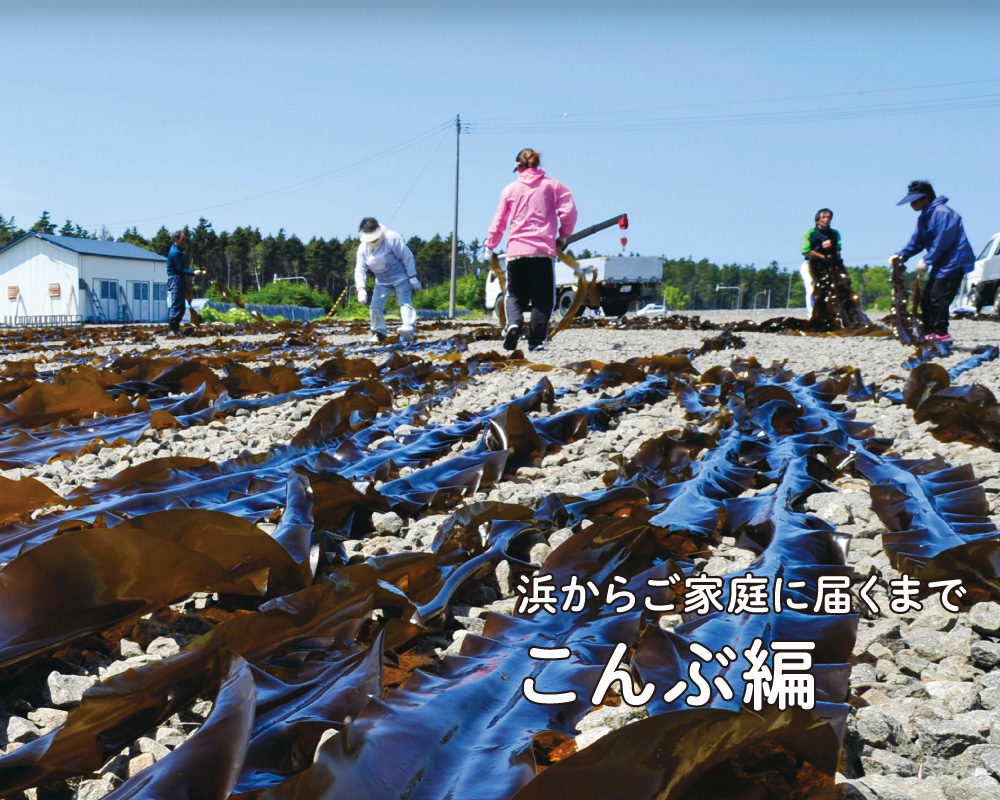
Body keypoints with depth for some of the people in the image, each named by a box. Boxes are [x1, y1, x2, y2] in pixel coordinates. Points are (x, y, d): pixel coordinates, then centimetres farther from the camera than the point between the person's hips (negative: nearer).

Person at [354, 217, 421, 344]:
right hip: (382, 282, 5)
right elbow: (360, 270, -6)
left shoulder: (392, 238, -20)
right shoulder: (363, 248, -5)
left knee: (405, 303, -18)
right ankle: (379, 333, 12)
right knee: (376, 306, -3)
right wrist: (361, 289, -20)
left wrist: (413, 278, -18)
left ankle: (409, 329, -35)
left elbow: (407, 257, -17)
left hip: (401, 278, -5)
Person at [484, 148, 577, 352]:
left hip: (516, 251, 1)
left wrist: (490, 247, 24)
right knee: (542, 299, 5)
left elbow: (499, 221, 13)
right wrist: (563, 236, 11)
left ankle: (514, 323, -17)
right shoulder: (553, 185, 9)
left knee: (514, 295, 12)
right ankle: (536, 341, -2)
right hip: (543, 250, -1)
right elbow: (569, 211, -3)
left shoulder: (510, 189, 11)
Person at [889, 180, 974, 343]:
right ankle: (929, 333, 12)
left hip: (954, 262, -10)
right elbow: (916, 241, 14)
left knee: (938, 299, -14)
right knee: (926, 300, 8)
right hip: (940, 265, 10)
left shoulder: (942, 212, -16)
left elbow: (943, 241, -21)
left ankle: (941, 333, -9)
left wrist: (927, 260, -18)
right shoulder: (923, 218, 14)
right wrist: (901, 255, -2)